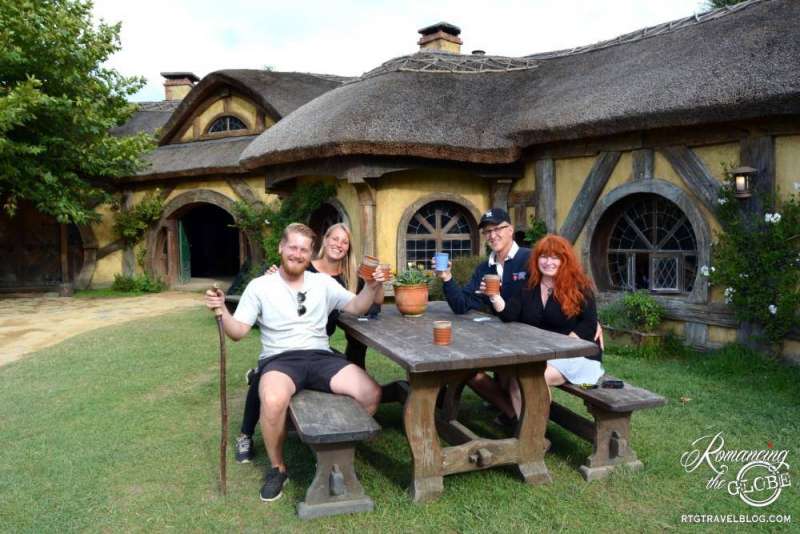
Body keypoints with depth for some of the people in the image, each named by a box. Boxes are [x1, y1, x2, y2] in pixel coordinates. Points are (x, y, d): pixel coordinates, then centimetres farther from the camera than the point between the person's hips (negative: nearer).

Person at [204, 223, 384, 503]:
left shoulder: (323, 282, 13)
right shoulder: (260, 286, 6)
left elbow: (355, 307, 10)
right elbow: (238, 332, 3)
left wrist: (371, 287, -9)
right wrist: (222, 310, -17)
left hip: (320, 356, 3)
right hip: (279, 359, -2)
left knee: (372, 393, -20)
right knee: (273, 402, -38)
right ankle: (277, 468, -7)